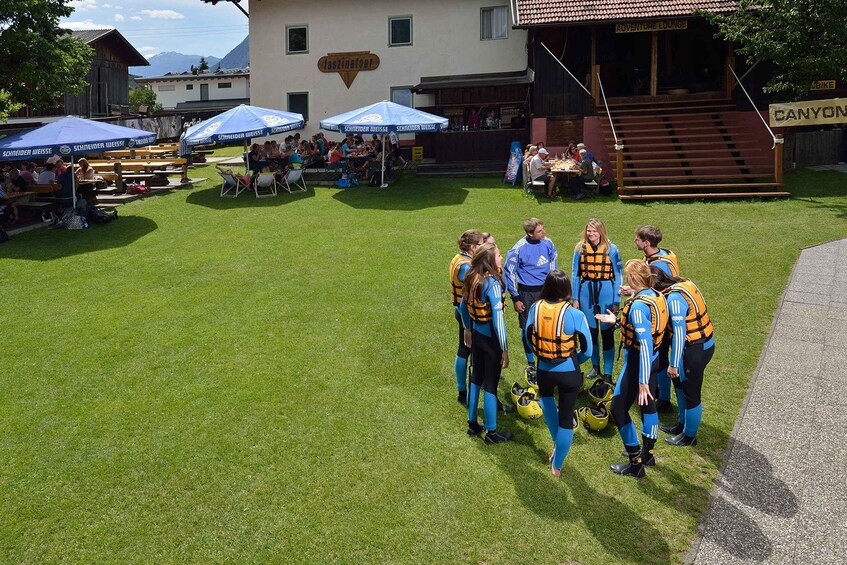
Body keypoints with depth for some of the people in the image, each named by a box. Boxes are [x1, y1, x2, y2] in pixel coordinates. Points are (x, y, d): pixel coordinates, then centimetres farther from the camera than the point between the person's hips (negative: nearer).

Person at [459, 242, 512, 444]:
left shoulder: (472, 278, 0)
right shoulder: (492, 283, -23)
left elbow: (462, 306, 13)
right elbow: (497, 320, -24)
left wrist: (467, 329, 27)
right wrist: (505, 349, -19)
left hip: (476, 334, 8)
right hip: (491, 339, -8)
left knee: (476, 377, 21)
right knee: (491, 384, 4)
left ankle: (472, 424, 34)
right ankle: (491, 433, 18)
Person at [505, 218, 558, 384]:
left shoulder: (547, 243, -6)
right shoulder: (519, 249, -17)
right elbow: (509, 273, -8)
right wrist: (515, 298, -7)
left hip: (545, 290, 3)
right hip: (527, 293, -3)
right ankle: (530, 365, 22)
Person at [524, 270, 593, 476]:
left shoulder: (535, 308, -10)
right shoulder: (575, 315, -18)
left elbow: (528, 339, 3)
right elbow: (587, 350, -11)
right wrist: (573, 361, 9)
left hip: (544, 370, 3)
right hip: (569, 373, -2)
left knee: (546, 395, 38)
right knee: (566, 419, 15)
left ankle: (556, 440, 36)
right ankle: (556, 466, 28)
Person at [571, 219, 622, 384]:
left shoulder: (611, 249, -6)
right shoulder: (580, 248, 0)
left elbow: (617, 276, -3)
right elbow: (575, 274, 5)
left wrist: (616, 302, -6)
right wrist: (575, 299, 3)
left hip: (606, 291, -2)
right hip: (586, 292, 3)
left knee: (607, 332, 1)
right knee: (591, 331, 14)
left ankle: (607, 373, 11)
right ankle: (595, 366, 32)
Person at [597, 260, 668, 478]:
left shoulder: (638, 306, -28)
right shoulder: (656, 297, -1)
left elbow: (645, 345, -31)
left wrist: (642, 381, -30)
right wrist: (617, 321, 19)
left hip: (637, 361, -9)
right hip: (653, 359, 9)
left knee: (618, 408, 3)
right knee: (648, 404, 21)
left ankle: (635, 464, 10)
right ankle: (647, 453, 38)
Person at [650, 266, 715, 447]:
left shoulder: (675, 298, -27)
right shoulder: (683, 283, 1)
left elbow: (679, 334, -25)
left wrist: (674, 364, -17)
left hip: (695, 349, -10)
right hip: (704, 342, 10)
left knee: (691, 393, 8)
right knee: (680, 382, 25)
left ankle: (689, 435, 26)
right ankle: (683, 424, 42)